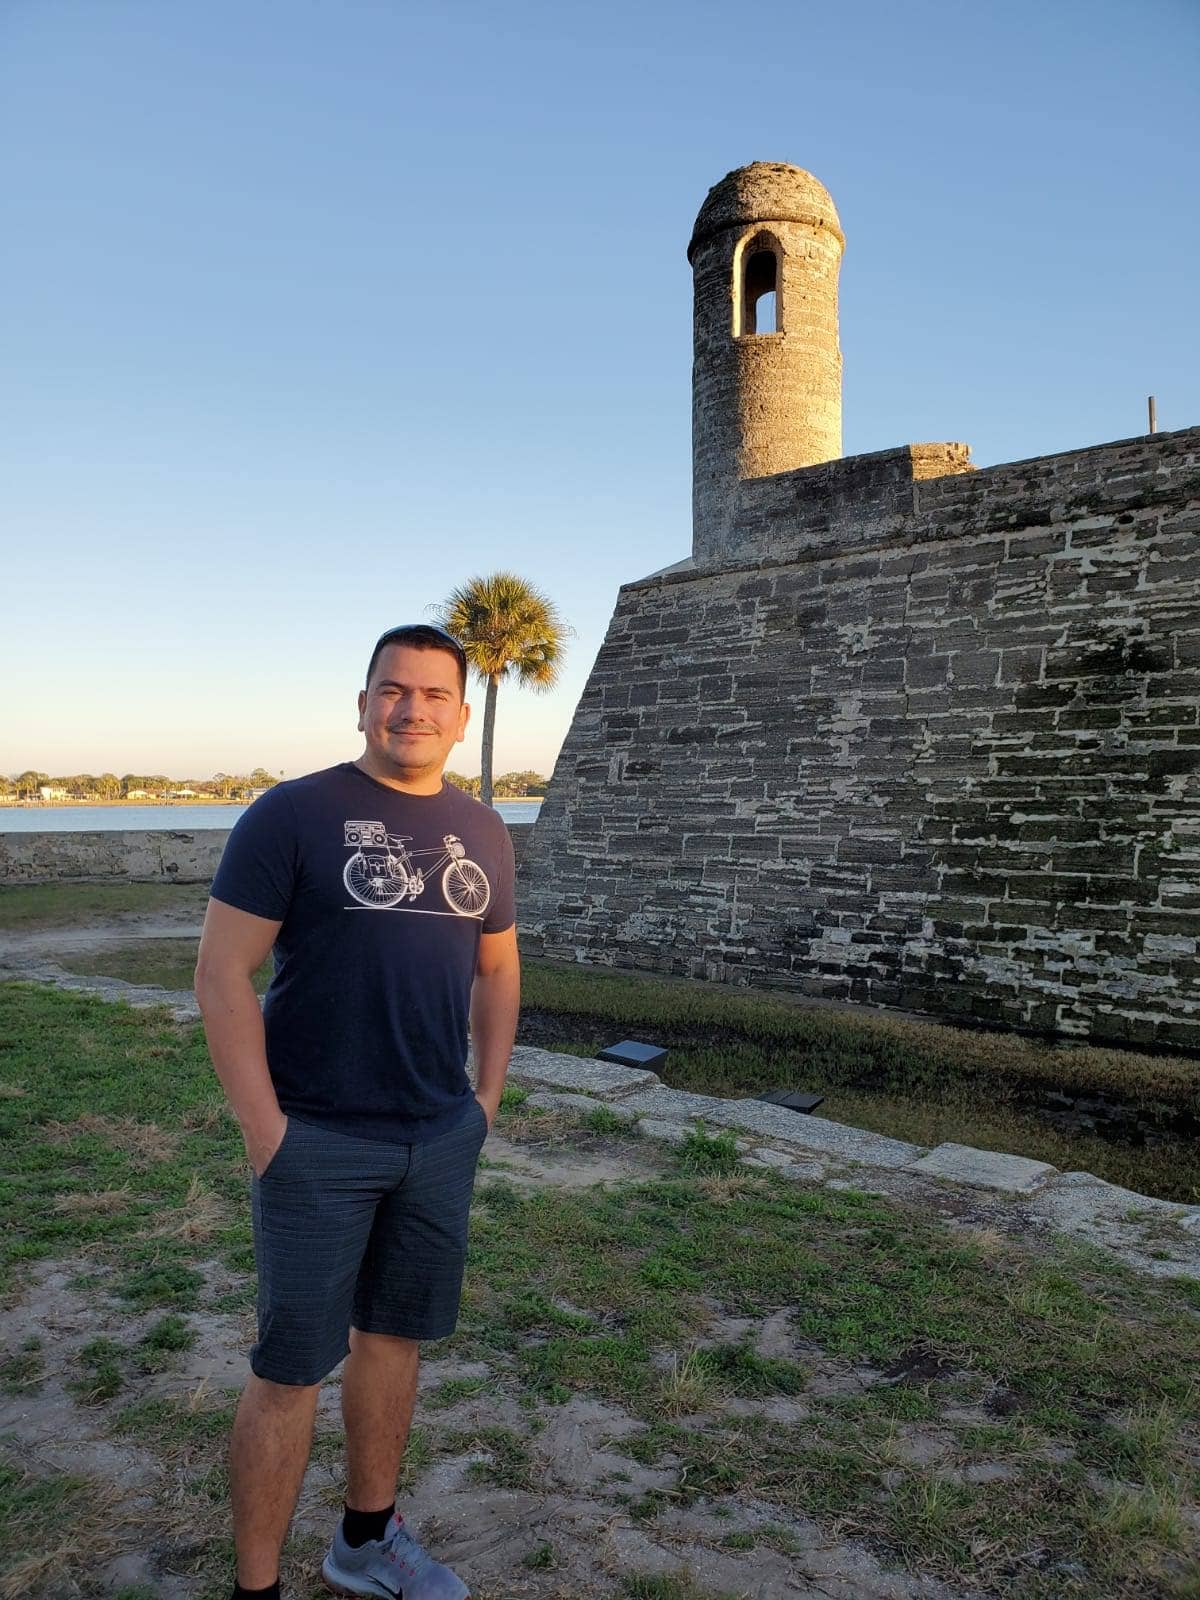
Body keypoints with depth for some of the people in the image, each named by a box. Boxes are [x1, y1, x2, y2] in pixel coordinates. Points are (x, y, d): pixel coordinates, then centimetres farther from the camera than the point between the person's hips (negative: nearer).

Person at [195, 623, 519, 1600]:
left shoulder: (482, 833, 6)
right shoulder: (294, 813, -10)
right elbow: (222, 974, -11)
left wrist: (488, 1097, 10)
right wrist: (267, 1131, -14)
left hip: (443, 1142, 5)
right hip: (319, 1144, -5)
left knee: (394, 1338, 19)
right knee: (291, 1369, 6)